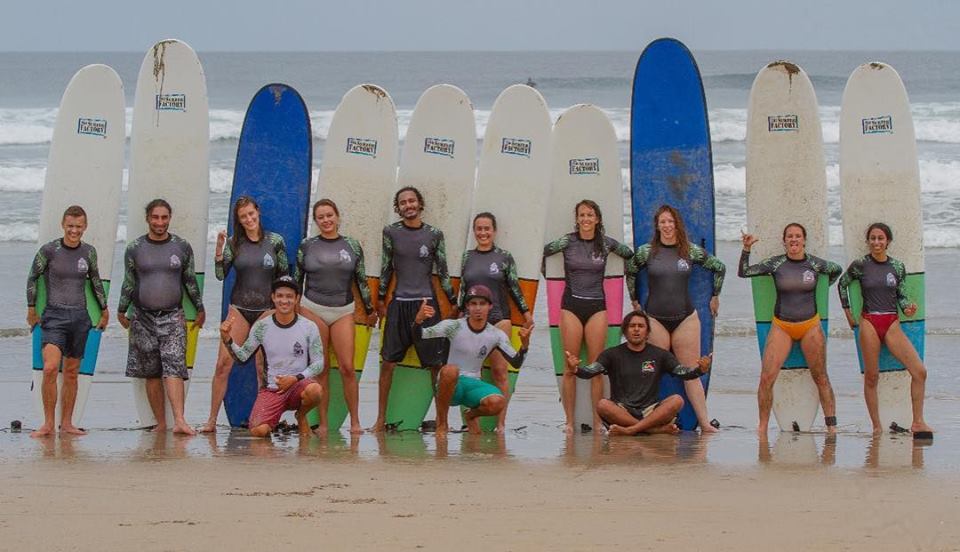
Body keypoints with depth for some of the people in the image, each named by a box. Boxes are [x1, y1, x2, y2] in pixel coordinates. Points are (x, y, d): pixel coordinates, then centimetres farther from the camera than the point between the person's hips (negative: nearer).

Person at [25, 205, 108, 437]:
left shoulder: (89, 252, 6)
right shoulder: (49, 250, -6)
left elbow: (95, 281, 21)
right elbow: (33, 278, 6)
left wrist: (104, 310, 28)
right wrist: (31, 310, 10)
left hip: (80, 317, 4)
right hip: (54, 315, -4)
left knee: (72, 373, 8)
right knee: (50, 368, -19)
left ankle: (66, 423, 17)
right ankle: (48, 424, -11)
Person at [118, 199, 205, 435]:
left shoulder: (182, 247, 6)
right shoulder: (134, 249, 5)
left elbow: (190, 280, 14)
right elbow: (128, 283, 12)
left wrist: (200, 309, 17)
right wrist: (122, 311, 11)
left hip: (173, 317, -1)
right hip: (143, 317, 1)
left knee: (173, 367, -14)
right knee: (151, 373, 2)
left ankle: (179, 421, -24)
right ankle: (160, 423, 7)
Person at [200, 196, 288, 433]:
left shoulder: (276, 242, 2)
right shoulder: (234, 243, 5)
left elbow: (285, 277, 8)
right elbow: (220, 275, -2)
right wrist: (219, 248, -13)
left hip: (267, 309, -1)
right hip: (239, 309, 1)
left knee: (264, 367, -2)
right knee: (223, 364, -6)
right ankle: (212, 420, -2)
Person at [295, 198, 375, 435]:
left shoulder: (352, 246, 6)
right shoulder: (307, 246, 5)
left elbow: (361, 280, 12)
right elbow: (296, 280, 11)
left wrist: (369, 310, 16)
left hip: (343, 311, 0)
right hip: (313, 309, 0)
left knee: (347, 367, -8)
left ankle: (355, 421, 0)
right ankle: (322, 423, 4)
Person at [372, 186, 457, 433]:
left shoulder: (434, 234, 2)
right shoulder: (391, 232, 3)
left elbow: (442, 271, 7)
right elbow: (386, 267, 10)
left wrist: (453, 303, 8)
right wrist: (381, 299, 11)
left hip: (427, 303, -1)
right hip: (399, 303, 1)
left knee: (436, 364, -2)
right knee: (388, 362, -1)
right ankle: (381, 419, 5)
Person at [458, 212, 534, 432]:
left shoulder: (504, 257, 4)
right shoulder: (468, 257, 10)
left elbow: (514, 288, 8)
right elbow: (462, 289, 15)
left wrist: (526, 313, 7)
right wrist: (460, 313, 12)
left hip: (499, 318, -2)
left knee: (500, 370, -5)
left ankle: (501, 423, -4)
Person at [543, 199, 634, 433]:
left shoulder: (607, 243, 4)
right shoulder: (567, 242, 0)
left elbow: (631, 255, 19)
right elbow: (540, 253, 7)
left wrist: (632, 291, 23)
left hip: (597, 307, 1)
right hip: (571, 306, -1)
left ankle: (598, 422, 2)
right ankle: (569, 422, 0)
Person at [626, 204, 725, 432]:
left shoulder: (692, 251, 3)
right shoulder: (646, 252, 2)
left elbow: (720, 268, 17)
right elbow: (629, 272, 19)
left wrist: (715, 296, 20)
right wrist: (634, 301, 19)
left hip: (686, 318, 1)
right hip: (655, 318, -1)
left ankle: (704, 422, -2)